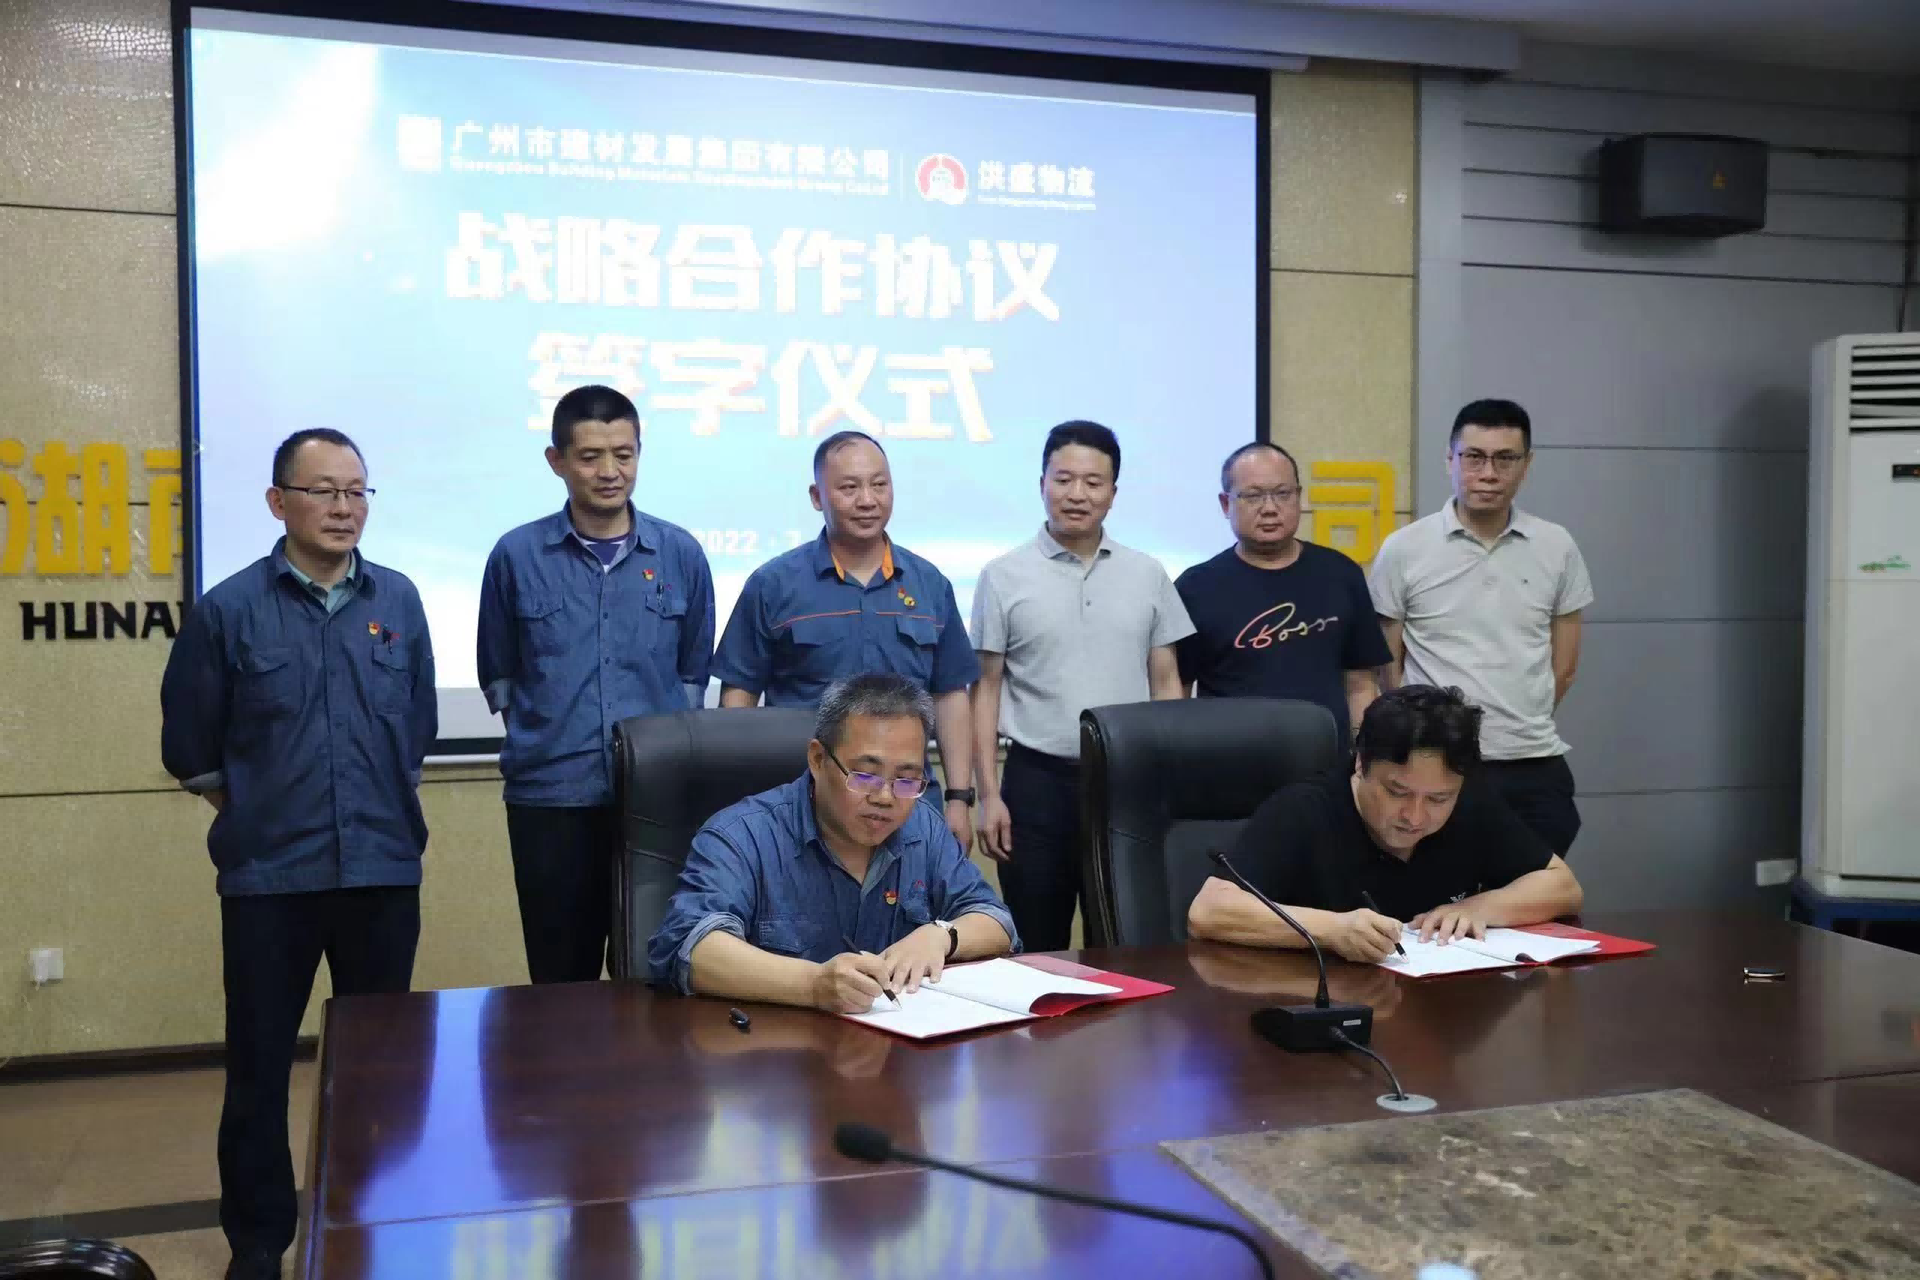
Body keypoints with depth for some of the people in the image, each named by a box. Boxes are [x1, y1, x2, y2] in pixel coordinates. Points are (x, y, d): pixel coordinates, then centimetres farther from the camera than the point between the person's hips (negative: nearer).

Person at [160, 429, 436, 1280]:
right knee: (259, 1065, 8)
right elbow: (190, 750, 5)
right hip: (268, 877, -2)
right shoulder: (229, 609, -3)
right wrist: (261, 818, 10)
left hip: (384, 871, 2)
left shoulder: (398, 601, 4)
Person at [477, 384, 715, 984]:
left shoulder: (681, 554, 3)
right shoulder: (516, 555, 0)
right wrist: (547, 729, 5)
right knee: (561, 978, 10)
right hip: (549, 794, 0)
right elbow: (498, 673, 10)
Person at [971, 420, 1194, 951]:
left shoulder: (1148, 576, 7)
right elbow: (986, 688, 1)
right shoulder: (1004, 576, 1)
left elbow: (1166, 683, 9)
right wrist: (989, 793, -5)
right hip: (1038, 779, -2)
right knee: (1037, 950, 7)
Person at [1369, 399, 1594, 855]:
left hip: (1536, 769, 3)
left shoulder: (1557, 547, 6)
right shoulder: (1402, 550, -3)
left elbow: (1563, 668, 13)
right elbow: (1385, 672, 3)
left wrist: (1520, 727, 12)